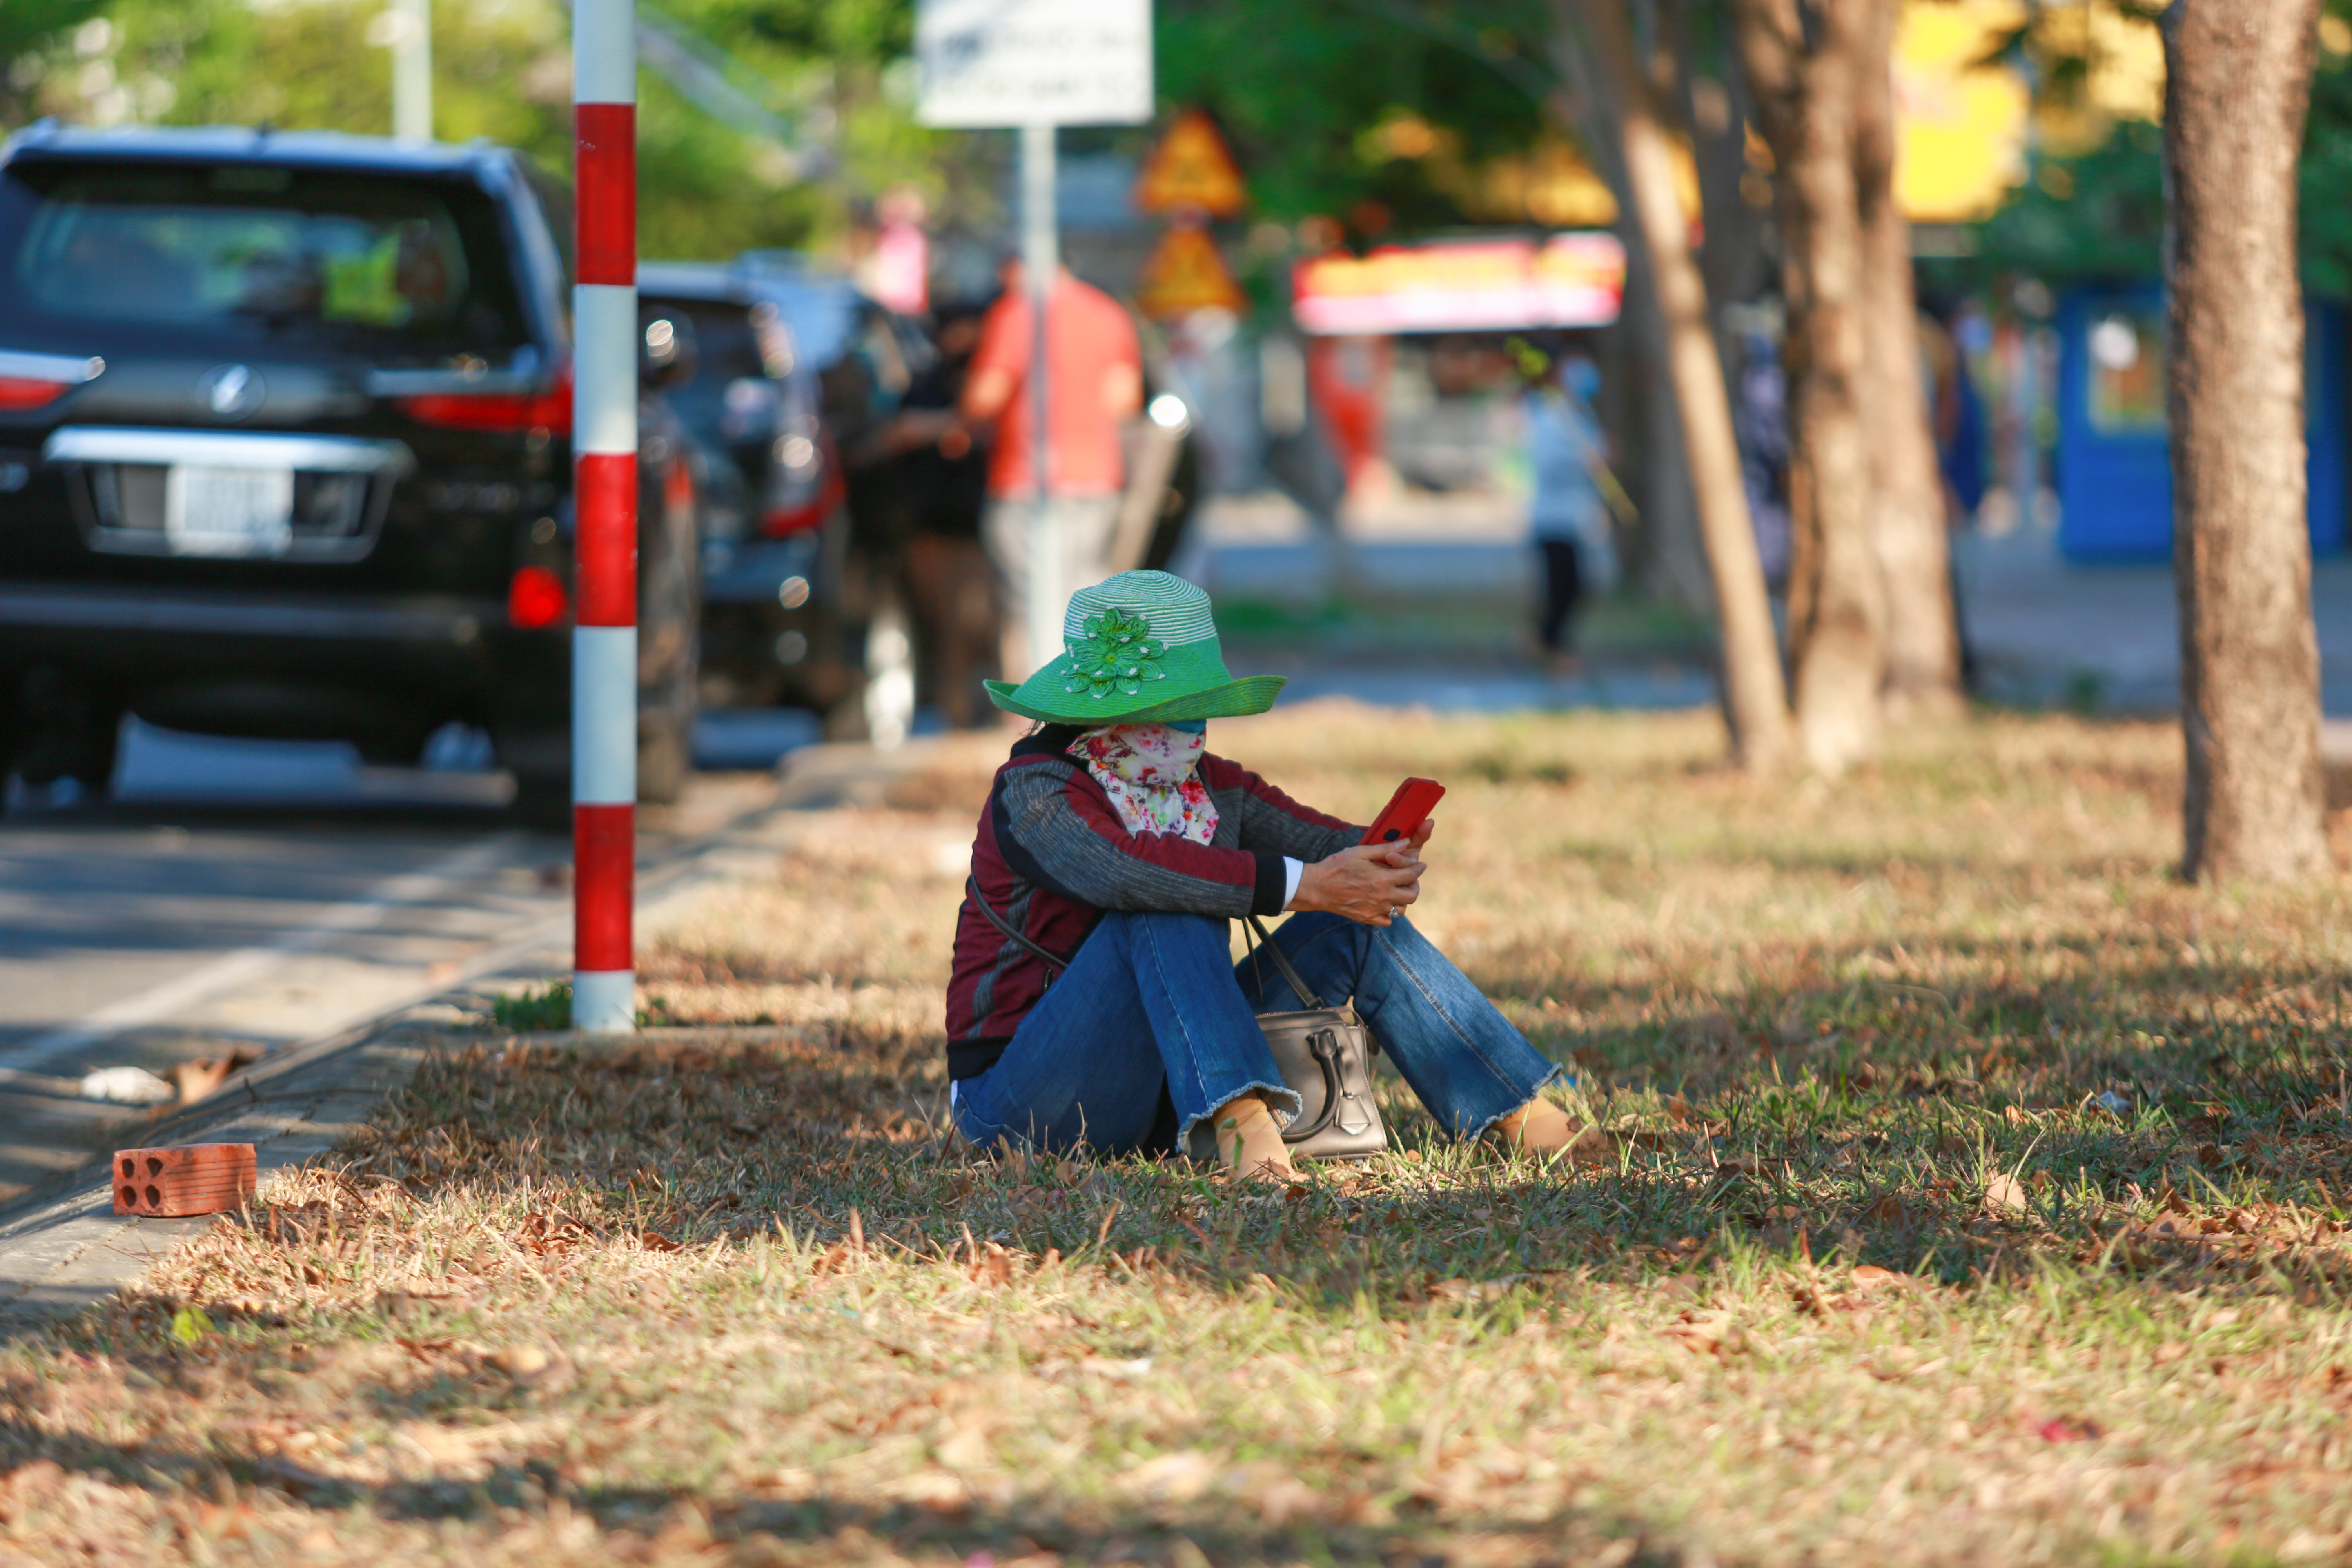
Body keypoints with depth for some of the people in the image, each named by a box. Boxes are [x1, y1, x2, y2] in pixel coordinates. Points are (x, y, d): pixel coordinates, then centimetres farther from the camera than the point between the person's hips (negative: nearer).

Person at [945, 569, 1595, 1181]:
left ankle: (1520, 1117, -11)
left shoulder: (1211, 787, 8)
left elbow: (1318, 841, -2)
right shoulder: (1035, 790, -16)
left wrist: (1384, 859, -28)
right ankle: (1239, 1113, -44)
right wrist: (1304, 885, -39)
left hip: (1168, 1085, 7)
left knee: (1357, 922, -4)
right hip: (1021, 1094, -7)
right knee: (1171, 905, -30)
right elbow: (1122, 866, -35)